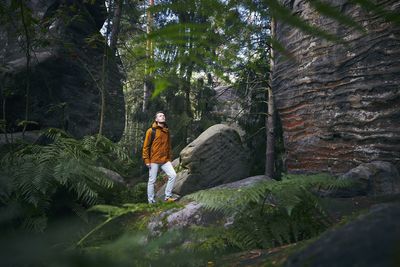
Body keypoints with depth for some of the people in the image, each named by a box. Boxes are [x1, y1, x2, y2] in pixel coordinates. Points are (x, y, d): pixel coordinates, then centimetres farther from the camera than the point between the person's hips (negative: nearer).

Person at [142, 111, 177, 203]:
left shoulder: (167, 131, 11)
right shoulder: (151, 131, -6)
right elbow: (146, 146, -6)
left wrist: (169, 158, 15)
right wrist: (147, 160, -10)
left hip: (165, 160, 5)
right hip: (154, 160, -5)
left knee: (173, 175, -7)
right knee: (152, 180, 3)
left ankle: (168, 196, 6)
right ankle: (151, 200, 16)